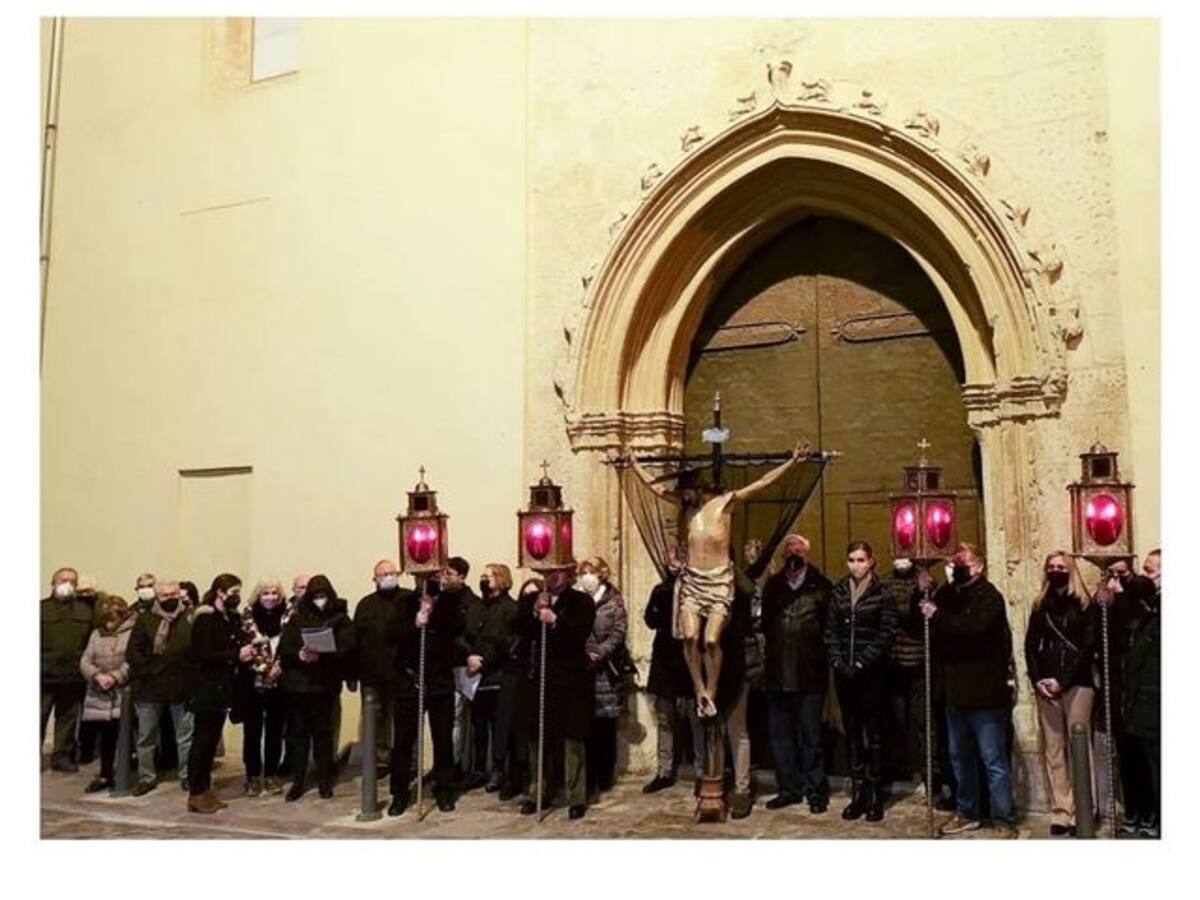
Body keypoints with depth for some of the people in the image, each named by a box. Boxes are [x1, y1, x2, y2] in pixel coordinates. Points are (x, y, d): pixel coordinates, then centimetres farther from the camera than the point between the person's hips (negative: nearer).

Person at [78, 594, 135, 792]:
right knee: (106, 736, 11)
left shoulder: (134, 632, -4)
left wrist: (115, 677, -19)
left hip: (125, 695, -5)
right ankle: (105, 776, 20)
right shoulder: (97, 634, 13)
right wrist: (98, 676, -10)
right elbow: (85, 661, 7)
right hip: (100, 696, 5)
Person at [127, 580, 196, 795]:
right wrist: (145, 673, -9)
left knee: (186, 736, 7)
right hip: (149, 688, 1)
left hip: (182, 687, 0)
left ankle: (187, 775, 17)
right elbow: (133, 652, -1)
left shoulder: (189, 619, 0)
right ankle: (146, 777, 21)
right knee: (146, 736, 9)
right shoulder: (145, 619, 1)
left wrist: (192, 678, -10)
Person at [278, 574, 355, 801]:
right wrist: (298, 655, -19)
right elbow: (284, 648, 1)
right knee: (298, 731, 5)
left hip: (325, 684, -2)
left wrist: (321, 656, -22)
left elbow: (347, 650, -9)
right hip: (298, 682, 2)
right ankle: (297, 782, 15)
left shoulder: (340, 619, 1)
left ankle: (324, 781, 16)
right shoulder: (298, 618, 7)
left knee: (323, 732, 5)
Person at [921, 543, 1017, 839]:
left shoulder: (988, 596, -11)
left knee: (993, 759, 0)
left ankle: (1003, 820, 9)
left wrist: (938, 617, -21)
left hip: (984, 692, -7)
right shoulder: (948, 593, 10)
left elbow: (973, 626, -28)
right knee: (959, 756, 17)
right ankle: (967, 813, 31)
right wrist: (923, 594, -5)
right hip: (955, 690, 8)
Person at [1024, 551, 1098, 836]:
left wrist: (1062, 681, -12)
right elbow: (1031, 646, 10)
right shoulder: (1040, 606, 15)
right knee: (1053, 751, 1)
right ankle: (1060, 813, 3)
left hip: (1077, 684, -3)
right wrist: (1037, 681, -4)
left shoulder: (1085, 606, 3)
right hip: (1046, 687, 4)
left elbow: (1087, 648, -5)